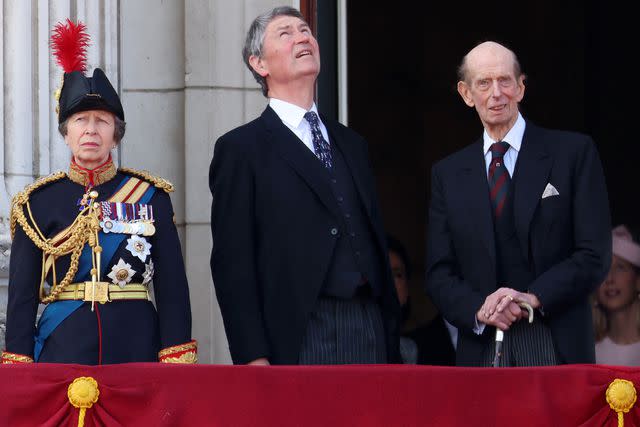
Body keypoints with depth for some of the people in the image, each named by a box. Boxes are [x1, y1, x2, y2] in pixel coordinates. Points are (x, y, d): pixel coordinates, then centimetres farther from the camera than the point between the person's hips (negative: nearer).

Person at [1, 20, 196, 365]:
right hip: (62, 348, 0)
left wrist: (176, 363, -5)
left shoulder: (151, 197, 5)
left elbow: (172, 288, 4)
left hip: (136, 348, 0)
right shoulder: (38, 203, 5)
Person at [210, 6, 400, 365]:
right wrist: (253, 358, -13)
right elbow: (232, 261, -4)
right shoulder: (240, 149, 2)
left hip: (369, 334, 5)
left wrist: (392, 342, 15)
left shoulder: (352, 144, 21)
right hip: (296, 343, -5)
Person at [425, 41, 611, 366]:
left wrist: (533, 298, -14)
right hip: (481, 349, 2)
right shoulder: (447, 174, 13)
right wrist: (479, 308, -10)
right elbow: (439, 273, 10)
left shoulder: (574, 152, 4)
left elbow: (595, 254, -2)